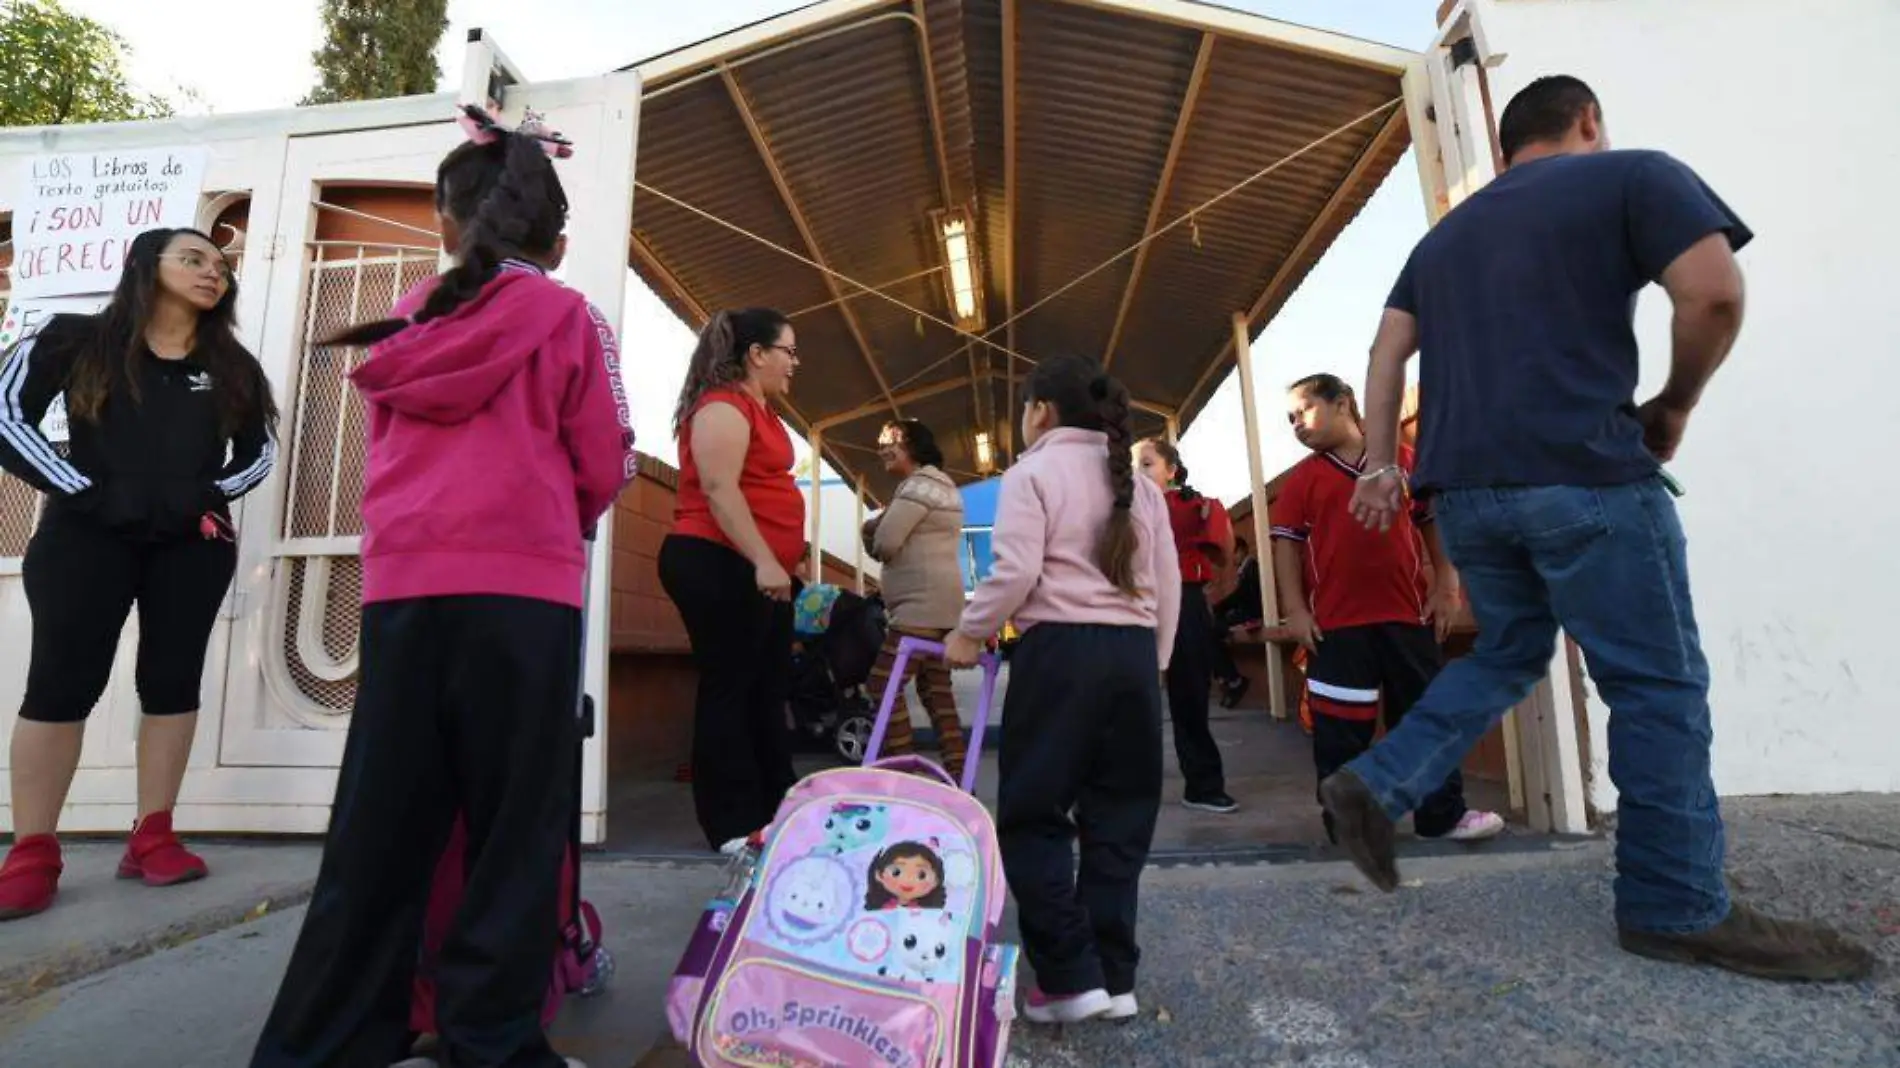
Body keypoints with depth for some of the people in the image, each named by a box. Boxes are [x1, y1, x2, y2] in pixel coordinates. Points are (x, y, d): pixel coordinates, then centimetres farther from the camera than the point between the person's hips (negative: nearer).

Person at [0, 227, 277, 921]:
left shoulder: (232, 366, 13)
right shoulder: (75, 340, 6)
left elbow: (260, 452, 11)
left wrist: (203, 497, -7)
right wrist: (87, 494, -12)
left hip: (193, 543, 2)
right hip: (86, 535, -2)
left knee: (173, 681, 1)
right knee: (60, 683, -4)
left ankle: (151, 839, 9)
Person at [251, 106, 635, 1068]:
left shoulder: (405, 325, 13)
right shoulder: (568, 318, 2)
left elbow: (390, 452, 18)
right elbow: (606, 467, 3)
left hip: (401, 587, 4)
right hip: (519, 588, -4)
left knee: (379, 825, 12)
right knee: (513, 827, 4)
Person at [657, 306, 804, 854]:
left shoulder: (758, 409, 21)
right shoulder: (723, 407, -11)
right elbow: (719, 489, -21)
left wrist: (773, 564, 24)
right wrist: (764, 561, -26)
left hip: (756, 571, 10)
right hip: (720, 565, -10)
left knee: (768, 691, 11)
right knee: (728, 690, -5)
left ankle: (775, 814, 20)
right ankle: (733, 827, 2)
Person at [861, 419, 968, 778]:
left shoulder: (918, 485, -11)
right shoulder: (941, 485, 23)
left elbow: (884, 543, -17)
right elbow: (905, 539, 20)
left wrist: (873, 532, 6)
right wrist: (874, 526, 1)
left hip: (922, 603, -11)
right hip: (940, 603, 11)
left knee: (883, 684, -10)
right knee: (936, 689, 11)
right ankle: (957, 778, 11)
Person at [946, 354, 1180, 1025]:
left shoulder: (1032, 473, 0)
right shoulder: (1140, 483, 17)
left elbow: (1016, 572, -13)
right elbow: (1168, 583, 15)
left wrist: (969, 631, 0)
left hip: (1060, 648, -6)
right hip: (1134, 650, 6)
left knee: (1033, 815, 4)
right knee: (1119, 816, 11)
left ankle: (1071, 978, 3)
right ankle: (1115, 977, 17)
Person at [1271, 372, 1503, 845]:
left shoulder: (1404, 460, 7)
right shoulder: (1302, 479, 4)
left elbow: (1434, 522, 11)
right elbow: (1287, 544, 1)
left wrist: (1446, 585, 3)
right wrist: (1295, 610, -7)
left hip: (1407, 615, 2)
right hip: (1336, 622, -1)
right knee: (1340, 726, 2)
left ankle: (1443, 813, 26)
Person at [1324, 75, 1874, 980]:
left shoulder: (1445, 235, 23)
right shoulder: (1633, 175, 6)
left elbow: (1388, 353, 14)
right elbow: (1715, 294, -7)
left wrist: (1380, 465, 11)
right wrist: (1674, 405, 8)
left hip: (1463, 487, 6)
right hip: (1581, 472, -6)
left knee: (1508, 655, 19)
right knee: (1658, 684, 3)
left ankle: (1376, 786, 8)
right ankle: (1677, 908, 9)